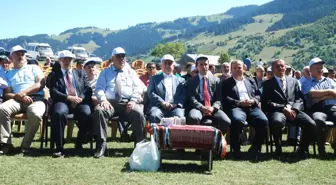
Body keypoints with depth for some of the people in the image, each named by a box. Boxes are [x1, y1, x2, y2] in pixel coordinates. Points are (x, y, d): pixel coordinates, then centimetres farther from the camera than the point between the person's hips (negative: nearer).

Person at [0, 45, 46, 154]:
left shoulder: (34, 68, 21)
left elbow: (41, 84, 3)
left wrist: (24, 92, -9)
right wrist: (19, 96, -12)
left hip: (36, 99, -2)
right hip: (18, 100, 2)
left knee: (35, 114, -37)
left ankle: (26, 145, -20)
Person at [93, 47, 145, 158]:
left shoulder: (131, 72, 21)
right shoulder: (105, 72, 21)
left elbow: (138, 88, 11)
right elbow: (99, 88, 10)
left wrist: (133, 100, -9)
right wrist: (103, 100, -12)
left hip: (128, 103, 0)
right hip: (110, 102, 0)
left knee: (138, 113, -32)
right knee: (99, 111, -32)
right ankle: (101, 146, -26)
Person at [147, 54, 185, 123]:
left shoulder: (180, 80, 25)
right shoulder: (154, 78, 23)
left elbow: (183, 95, 11)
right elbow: (151, 94, 8)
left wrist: (176, 104, -10)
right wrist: (162, 102, -9)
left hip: (175, 107, 1)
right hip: (159, 106, 0)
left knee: (179, 117, -33)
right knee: (154, 116, -34)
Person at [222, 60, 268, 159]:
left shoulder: (251, 81, 28)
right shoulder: (226, 82, 16)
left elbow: (258, 94, 21)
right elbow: (225, 98, 2)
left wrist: (253, 100, -3)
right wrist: (239, 102, -12)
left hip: (252, 107, 4)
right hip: (236, 107, -3)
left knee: (263, 121, -27)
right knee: (237, 120, -38)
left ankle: (255, 147, -9)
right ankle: (236, 149, -19)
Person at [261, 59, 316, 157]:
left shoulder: (294, 81, 21)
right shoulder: (268, 84, 11)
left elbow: (299, 99, 13)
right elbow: (268, 102, 0)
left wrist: (293, 109, -9)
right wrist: (283, 108, -13)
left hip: (294, 110, 3)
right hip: (278, 111, -3)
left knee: (311, 124, -25)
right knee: (277, 122, -39)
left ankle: (302, 148, 1)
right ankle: (278, 148, -11)